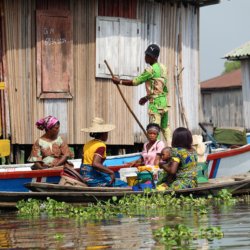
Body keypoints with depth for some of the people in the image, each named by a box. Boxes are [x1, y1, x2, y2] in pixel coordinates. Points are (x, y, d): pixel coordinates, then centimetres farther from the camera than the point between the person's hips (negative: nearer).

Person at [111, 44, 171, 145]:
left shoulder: (151, 70, -15)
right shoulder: (162, 67, 11)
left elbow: (135, 82, -13)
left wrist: (119, 81, -4)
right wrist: (147, 97, 25)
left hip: (156, 103, -9)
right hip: (164, 101, 9)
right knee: (165, 127, 16)